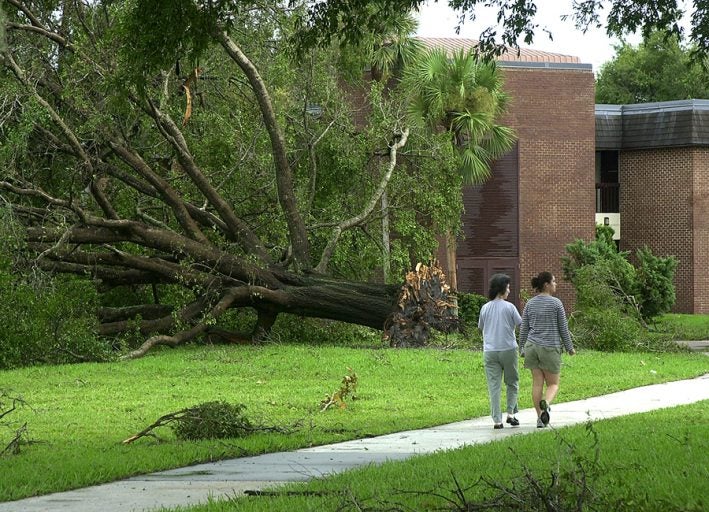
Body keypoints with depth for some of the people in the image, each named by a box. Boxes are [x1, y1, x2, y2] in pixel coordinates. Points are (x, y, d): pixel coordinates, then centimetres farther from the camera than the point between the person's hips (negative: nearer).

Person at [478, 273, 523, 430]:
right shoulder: (509, 307, -7)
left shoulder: (485, 308, 2)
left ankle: (497, 420, -2)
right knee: (512, 383, 15)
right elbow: (520, 324, -1)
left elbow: (480, 327, 13)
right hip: (508, 349, -2)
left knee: (494, 386, 2)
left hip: (490, 351, 2)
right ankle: (511, 412, 5)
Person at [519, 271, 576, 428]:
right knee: (553, 384, 5)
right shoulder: (556, 303, -7)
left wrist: (523, 348, 16)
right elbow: (563, 328, -3)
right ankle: (546, 403, -26)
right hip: (550, 348, -4)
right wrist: (569, 347, 8)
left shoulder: (530, 304, 5)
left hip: (532, 346, 4)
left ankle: (540, 417, 5)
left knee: (537, 383, 8)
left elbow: (523, 329, 7)